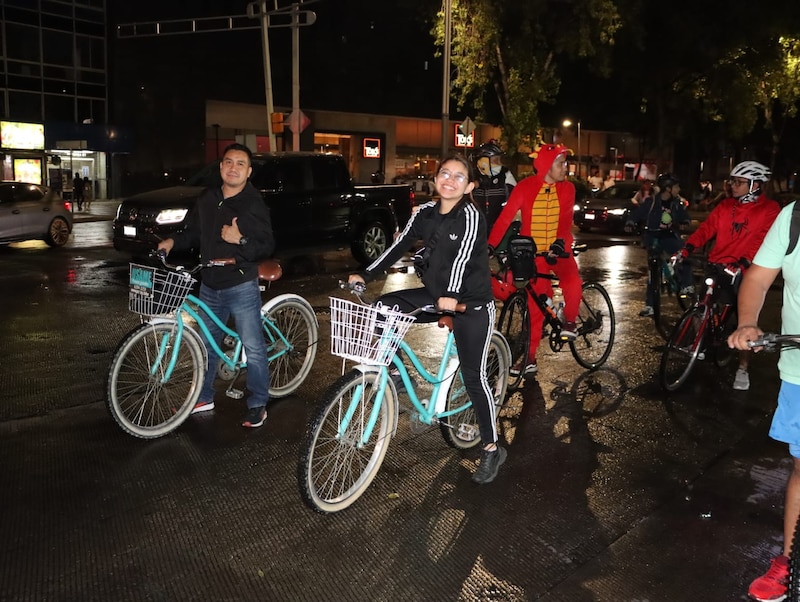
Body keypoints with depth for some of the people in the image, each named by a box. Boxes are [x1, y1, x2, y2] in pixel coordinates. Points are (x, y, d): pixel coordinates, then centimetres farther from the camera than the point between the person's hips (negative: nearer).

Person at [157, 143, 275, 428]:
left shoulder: (254, 204, -11)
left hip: (241, 287, -6)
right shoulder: (208, 198, 7)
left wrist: (240, 239, -27)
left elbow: (267, 246, -14)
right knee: (206, 344, 17)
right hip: (210, 286, 6)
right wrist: (173, 241, -2)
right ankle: (204, 398, 33)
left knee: (253, 348, 0)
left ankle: (258, 404, 13)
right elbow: (194, 232, 15)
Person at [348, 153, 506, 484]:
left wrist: (451, 295, -47)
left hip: (471, 303, -6)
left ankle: (492, 449, 9)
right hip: (435, 295, 6)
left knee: (473, 375, -5)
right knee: (383, 307, -9)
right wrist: (365, 275, -8)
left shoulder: (471, 215, -17)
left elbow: (463, 255, -32)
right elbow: (399, 245, 1)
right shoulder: (425, 212, 2)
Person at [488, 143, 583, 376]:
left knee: (572, 283, -28)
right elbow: (505, 217, -16)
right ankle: (530, 358, 14)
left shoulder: (567, 188, -3)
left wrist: (560, 242, -35)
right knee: (535, 306, 3)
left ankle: (569, 321, 3)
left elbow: (566, 221, -15)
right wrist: (490, 245, -28)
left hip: (559, 251, 1)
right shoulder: (525, 187, -8)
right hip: (534, 254, 0)